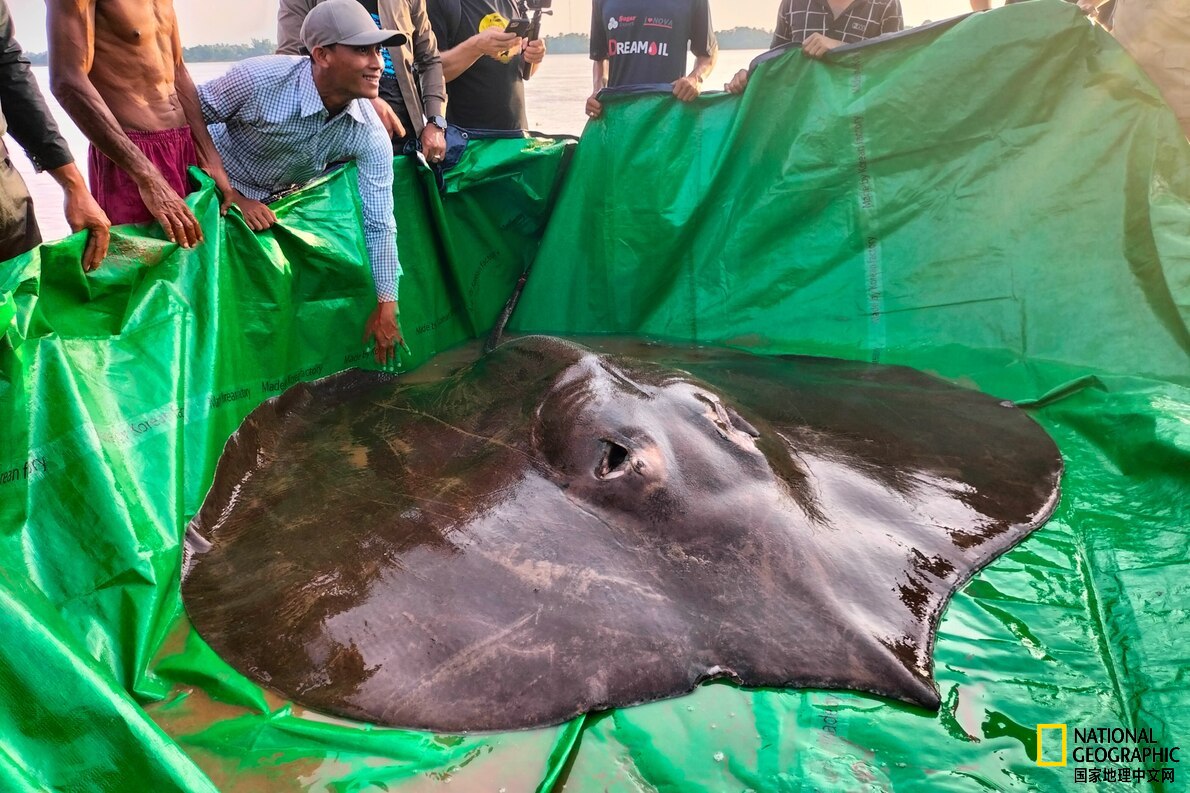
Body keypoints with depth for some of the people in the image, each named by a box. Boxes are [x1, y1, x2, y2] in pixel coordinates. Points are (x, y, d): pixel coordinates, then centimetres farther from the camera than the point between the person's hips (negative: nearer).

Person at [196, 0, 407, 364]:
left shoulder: (371, 136, -22)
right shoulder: (259, 77, -33)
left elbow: (379, 224, -18)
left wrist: (386, 306, -15)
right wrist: (232, 196, -21)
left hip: (287, 201, 4)